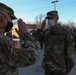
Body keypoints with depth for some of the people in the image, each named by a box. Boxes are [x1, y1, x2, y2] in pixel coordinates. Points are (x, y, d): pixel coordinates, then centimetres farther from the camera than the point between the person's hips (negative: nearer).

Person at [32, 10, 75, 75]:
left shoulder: (65, 33, -12)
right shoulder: (46, 32, 5)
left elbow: (70, 52, -11)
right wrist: (41, 28, -10)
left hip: (60, 68, -5)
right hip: (48, 66, 6)